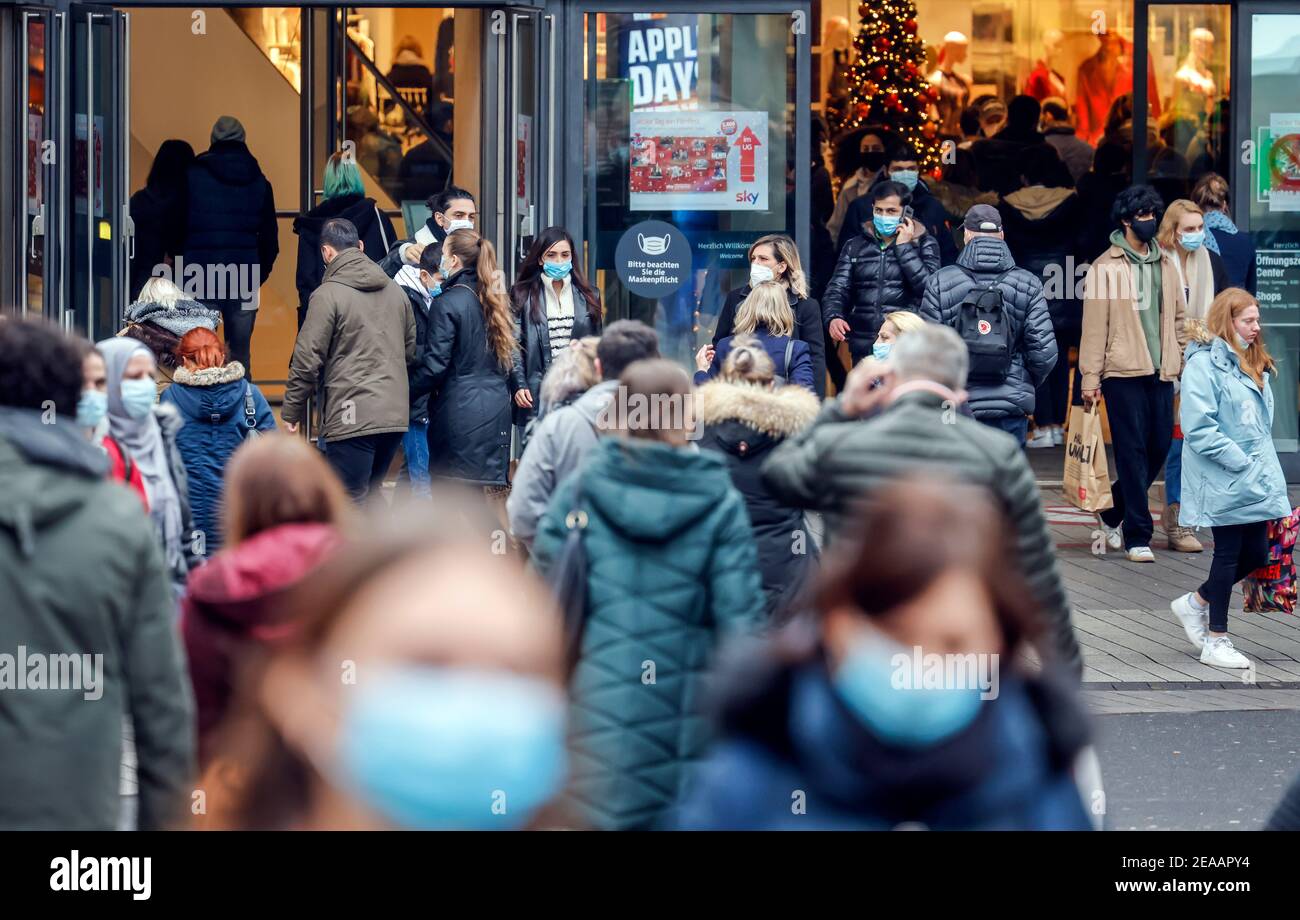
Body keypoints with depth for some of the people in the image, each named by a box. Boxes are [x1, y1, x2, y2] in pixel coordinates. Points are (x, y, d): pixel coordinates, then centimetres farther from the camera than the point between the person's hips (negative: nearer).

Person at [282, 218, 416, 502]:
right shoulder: (395, 291, 12)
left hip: (351, 418, -7)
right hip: (395, 415, 7)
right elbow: (411, 350, 19)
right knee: (371, 495, 19)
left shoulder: (328, 295, -8)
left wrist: (291, 412, 1)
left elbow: (307, 360, -9)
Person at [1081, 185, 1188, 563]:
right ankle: (1137, 536, -1)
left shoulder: (1165, 263, 15)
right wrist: (1091, 378, -8)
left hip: (1161, 372, 5)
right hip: (1124, 372, -5)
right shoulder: (1106, 267, -1)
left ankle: (1112, 512, 27)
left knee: (1160, 448, 6)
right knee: (1133, 452, -5)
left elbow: (1179, 316, 20)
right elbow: (1094, 326, -3)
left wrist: (1185, 359, 12)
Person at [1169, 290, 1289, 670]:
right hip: (1224, 482, -8)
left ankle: (1195, 602, 30)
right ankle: (1216, 642, 12)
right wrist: (1242, 463, -19)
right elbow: (1198, 429, -21)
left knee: (1256, 554, 10)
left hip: (1257, 482, 8)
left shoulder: (1252, 364, 14)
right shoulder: (1203, 363, -14)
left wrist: (1265, 464, 6)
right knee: (1229, 554, 0)